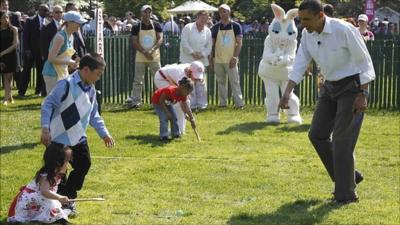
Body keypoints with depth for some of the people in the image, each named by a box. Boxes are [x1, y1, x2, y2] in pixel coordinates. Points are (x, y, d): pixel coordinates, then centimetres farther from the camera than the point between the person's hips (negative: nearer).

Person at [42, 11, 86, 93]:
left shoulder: (71, 37, 8)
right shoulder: (60, 37, -19)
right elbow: (51, 58, -22)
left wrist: (73, 62, -1)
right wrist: (69, 62, -23)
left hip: (63, 72, 9)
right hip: (53, 74, -9)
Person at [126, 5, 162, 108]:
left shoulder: (156, 25, 2)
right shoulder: (136, 27, 0)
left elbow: (160, 39, -6)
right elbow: (135, 42, -5)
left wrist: (152, 50, -21)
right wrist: (145, 52, -17)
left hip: (154, 57, 0)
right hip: (140, 57, 0)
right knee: (137, 80, 3)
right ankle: (135, 101, 8)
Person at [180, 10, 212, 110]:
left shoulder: (207, 31, 7)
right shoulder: (188, 28, -5)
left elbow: (209, 46, 7)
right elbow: (184, 42, -10)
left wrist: (202, 54, -8)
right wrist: (192, 53, -13)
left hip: (201, 59, 3)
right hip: (188, 59, -3)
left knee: (201, 82, 3)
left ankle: (201, 103, 9)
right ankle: (191, 103, -1)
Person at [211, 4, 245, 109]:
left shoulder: (236, 26, 1)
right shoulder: (215, 27, 7)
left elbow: (239, 43, -3)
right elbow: (212, 44, 11)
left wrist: (235, 57, -12)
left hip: (231, 60, -3)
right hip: (218, 60, 3)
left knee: (235, 82, -6)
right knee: (221, 82, 7)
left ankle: (239, 103, -6)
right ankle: (222, 103, 12)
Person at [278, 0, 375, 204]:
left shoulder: (344, 30, -23)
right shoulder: (307, 34, -3)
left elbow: (364, 61, -18)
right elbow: (300, 64, -3)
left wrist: (362, 96, -20)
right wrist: (287, 92, -15)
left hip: (353, 86, -7)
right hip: (330, 87, 7)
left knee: (342, 139, -10)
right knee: (317, 135, 4)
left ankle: (346, 193, 1)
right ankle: (348, 176, 18)